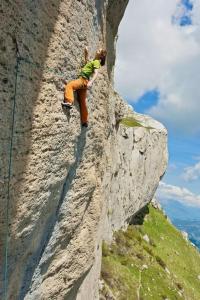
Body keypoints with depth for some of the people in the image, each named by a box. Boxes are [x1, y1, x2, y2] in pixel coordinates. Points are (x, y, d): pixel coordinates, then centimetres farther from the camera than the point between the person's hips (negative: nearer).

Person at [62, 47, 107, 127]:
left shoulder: (96, 62, -3)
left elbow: (96, 73, -18)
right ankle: (85, 121, 15)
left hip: (84, 80, -9)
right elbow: (86, 64, 43)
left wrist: (90, 82, -33)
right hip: (83, 81, 9)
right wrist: (86, 54, 35)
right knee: (82, 102, 11)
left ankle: (69, 102, -39)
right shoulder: (93, 61, 23)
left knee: (69, 85, -27)